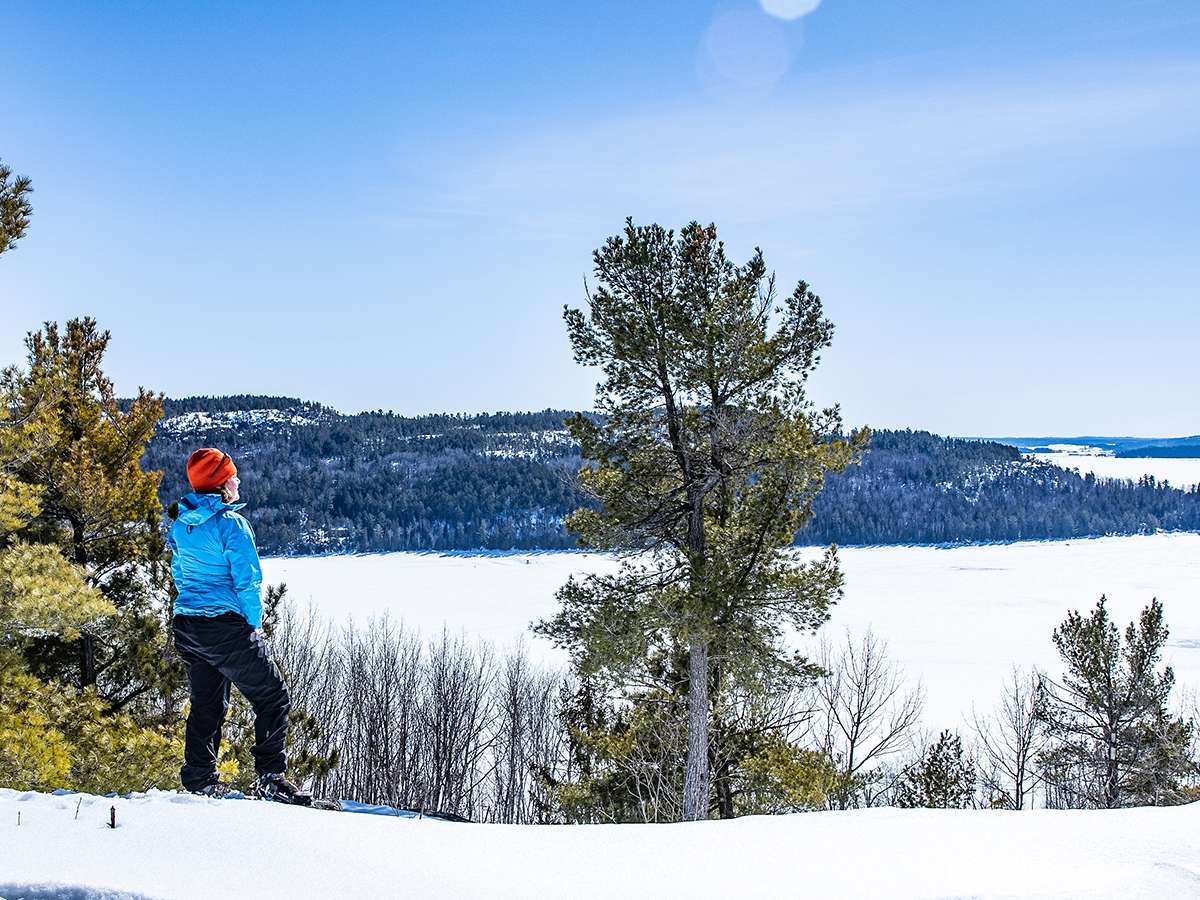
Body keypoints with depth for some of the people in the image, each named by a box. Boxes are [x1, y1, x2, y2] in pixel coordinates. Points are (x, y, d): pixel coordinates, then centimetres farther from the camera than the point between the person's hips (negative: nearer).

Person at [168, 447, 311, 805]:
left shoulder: (181, 523, 7)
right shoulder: (231, 523, -16)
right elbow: (247, 581, -15)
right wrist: (253, 625, -4)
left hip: (187, 627, 8)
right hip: (227, 627, -8)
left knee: (206, 706, 19)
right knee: (272, 698, 2)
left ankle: (199, 780, 20)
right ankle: (270, 778, -3)